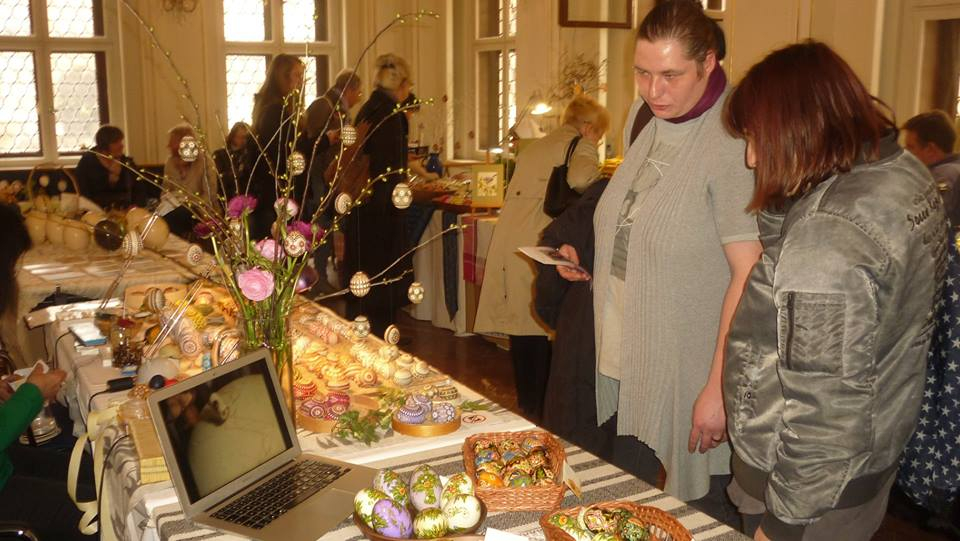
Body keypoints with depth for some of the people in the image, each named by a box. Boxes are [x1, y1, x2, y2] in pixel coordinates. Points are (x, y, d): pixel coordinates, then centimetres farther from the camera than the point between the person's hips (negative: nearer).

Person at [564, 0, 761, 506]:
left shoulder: (733, 144, -18)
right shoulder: (655, 126, 7)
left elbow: (750, 274, -20)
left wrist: (719, 388, -21)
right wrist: (588, 262, 7)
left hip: (687, 377, -7)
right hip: (627, 368, 8)